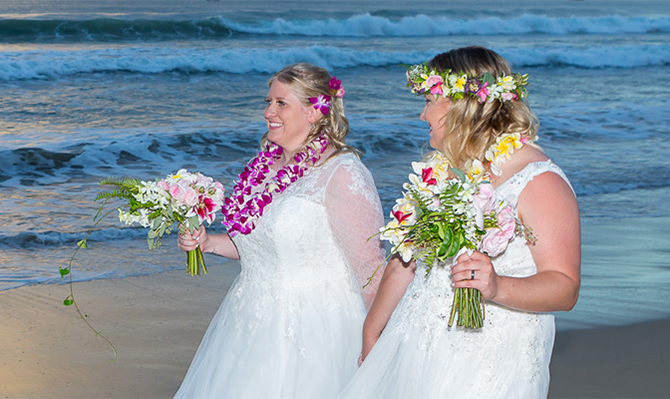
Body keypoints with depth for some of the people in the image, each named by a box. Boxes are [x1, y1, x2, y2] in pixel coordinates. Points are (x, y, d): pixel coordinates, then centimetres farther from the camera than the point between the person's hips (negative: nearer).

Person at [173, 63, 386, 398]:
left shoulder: (342, 174, -15)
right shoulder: (268, 164, 8)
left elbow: (369, 269, -16)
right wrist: (207, 242, 7)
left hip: (309, 332, -7)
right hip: (250, 326, 7)